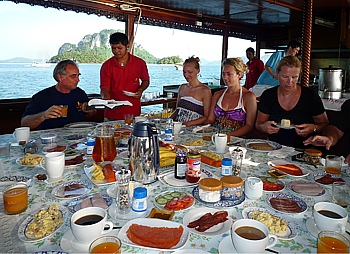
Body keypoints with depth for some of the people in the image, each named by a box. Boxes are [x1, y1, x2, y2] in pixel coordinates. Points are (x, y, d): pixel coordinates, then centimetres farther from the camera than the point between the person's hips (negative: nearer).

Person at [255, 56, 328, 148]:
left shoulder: (311, 96, -2)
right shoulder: (268, 95, 3)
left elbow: (324, 124, 8)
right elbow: (258, 123, 11)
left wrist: (314, 129, -14)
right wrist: (263, 127, -12)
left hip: (302, 151, -1)